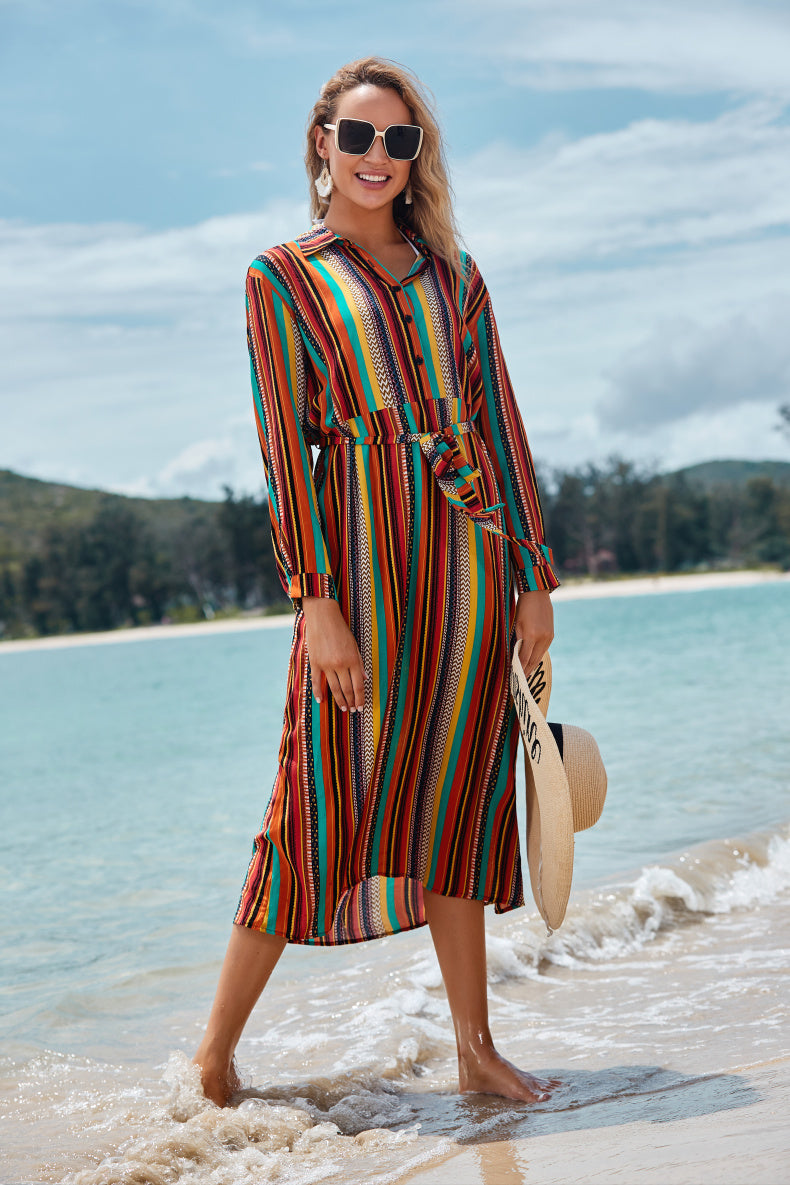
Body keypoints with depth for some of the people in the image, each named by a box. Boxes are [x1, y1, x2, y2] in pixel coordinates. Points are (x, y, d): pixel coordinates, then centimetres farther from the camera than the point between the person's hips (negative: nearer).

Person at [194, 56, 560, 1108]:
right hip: (363, 553, -4)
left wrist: (533, 578, 6)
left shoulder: (453, 273, 15)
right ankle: (217, 1050, 12)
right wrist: (317, 597, -13)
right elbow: (285, 443, -4)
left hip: (471, 550, 4)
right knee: (327, 797, -3)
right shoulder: (283, 276, 4)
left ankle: (477, 1050, 16)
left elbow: (503, 425, 12)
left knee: (457, 801, 8)